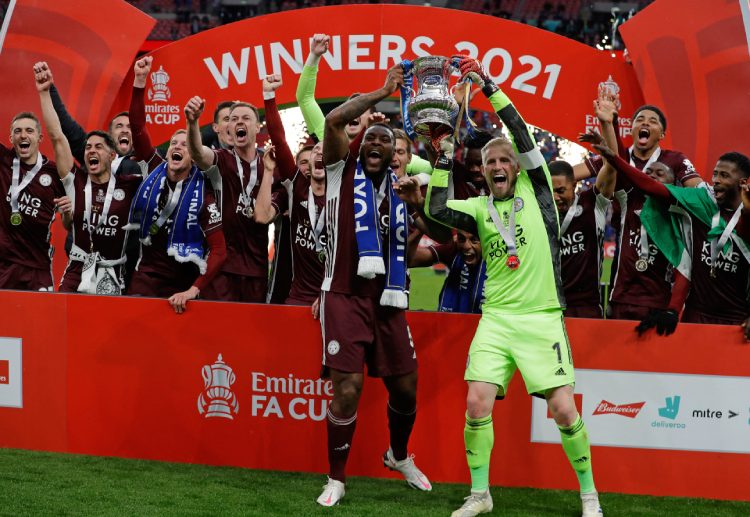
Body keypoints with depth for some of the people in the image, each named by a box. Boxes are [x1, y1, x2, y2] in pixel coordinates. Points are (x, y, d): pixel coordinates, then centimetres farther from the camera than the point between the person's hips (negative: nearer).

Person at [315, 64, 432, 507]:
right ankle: (337, 479, 4)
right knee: (348, 389, -12)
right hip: (345, 297, -5)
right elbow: (334, 120, -15)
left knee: (405, 386, 10)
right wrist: (383, 93, -11)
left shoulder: (400, 184, 14)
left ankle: (399, 456, 38)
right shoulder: (344, 170, 1)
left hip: (387, 300, 5)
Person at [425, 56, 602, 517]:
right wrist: (444, 162, -8)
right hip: (497, 318, 2)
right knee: (477, 403, -10)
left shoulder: (535, 190, 6)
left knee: (563, 410, -9)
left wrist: (490, 87, -8)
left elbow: (522, 134, -4)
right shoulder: (480, 209, 12)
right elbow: (436, 211, -2)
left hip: (542, 318, -2)